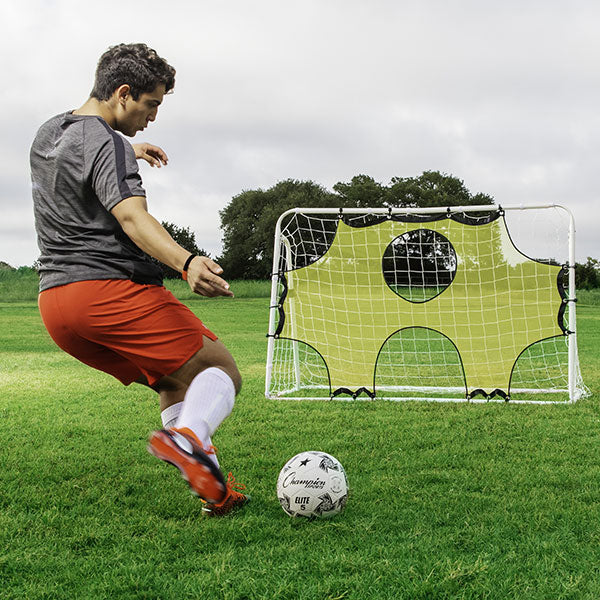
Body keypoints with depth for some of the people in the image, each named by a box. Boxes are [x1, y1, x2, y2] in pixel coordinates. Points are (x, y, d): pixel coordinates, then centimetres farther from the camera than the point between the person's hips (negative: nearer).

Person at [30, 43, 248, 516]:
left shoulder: (47, 134, 20)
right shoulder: (107, 143, -10)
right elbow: (132, 217, -27)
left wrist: (130, 152, 56)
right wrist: (187, 263, -42)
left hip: (53, 300, 9)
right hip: (109, 289, -9)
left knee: (174, 381, 18)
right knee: (220, 371, -5)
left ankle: (213, 488, 6)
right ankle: (186, 438, -33)